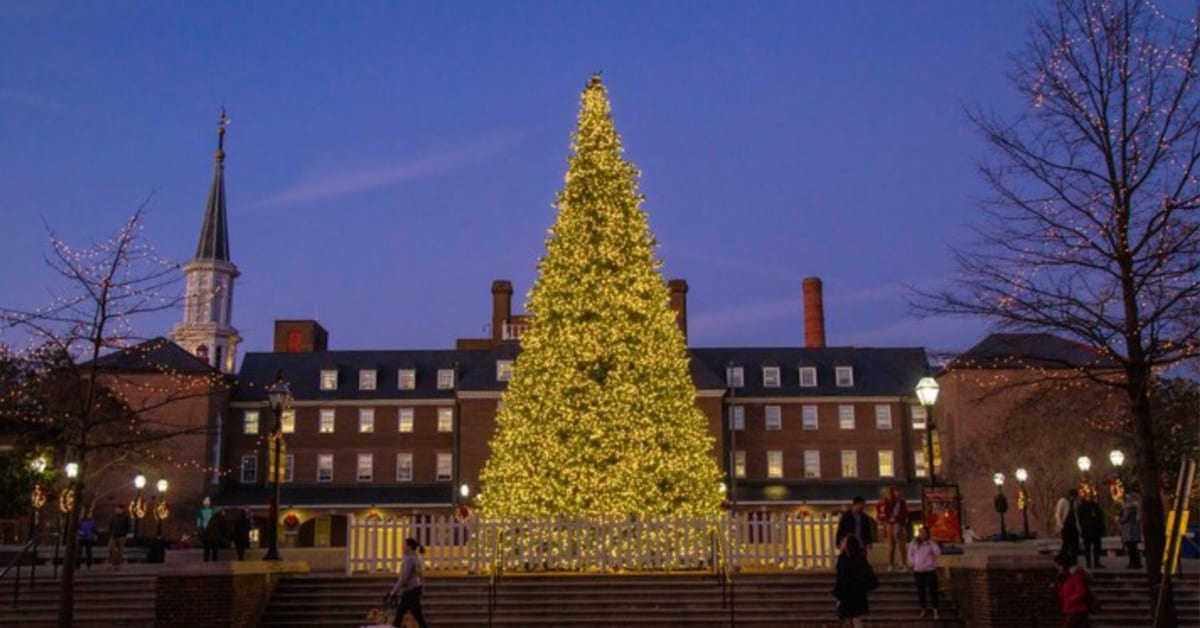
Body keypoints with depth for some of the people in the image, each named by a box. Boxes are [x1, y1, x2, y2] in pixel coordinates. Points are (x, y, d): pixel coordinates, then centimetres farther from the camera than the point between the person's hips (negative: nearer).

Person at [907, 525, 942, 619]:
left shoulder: (931, 543, -4)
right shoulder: (914, 543, 3)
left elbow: (938, 552, -17)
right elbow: (910, 554, 11)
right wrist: (913, 563, -1)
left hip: (930, 570, -3)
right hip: (918, 570, 3)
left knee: (932, 590, -5)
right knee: (921, 590, 9)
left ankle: (935, 610, -1)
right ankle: (923, 609, 20)